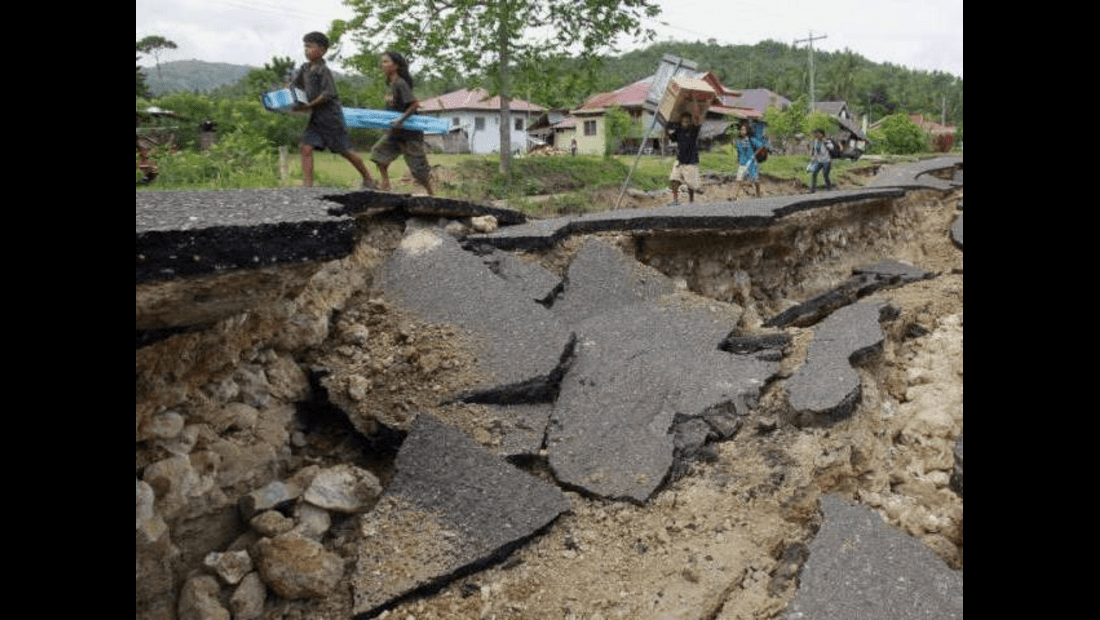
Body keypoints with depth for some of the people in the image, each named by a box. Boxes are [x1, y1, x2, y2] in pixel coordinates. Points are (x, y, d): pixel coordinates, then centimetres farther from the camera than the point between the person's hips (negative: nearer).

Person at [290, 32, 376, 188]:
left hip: (331, 116, -7)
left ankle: (368, 179, 21)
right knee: (306, 147, -8)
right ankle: (307, 185, -7)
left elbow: (328, 95, -19)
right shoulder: (305, 69, 7)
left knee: (345, 150, 3)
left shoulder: (324, 70, -15)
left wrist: (308, 106, -21)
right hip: (316, 117, 7)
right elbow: (293, 84, 12)